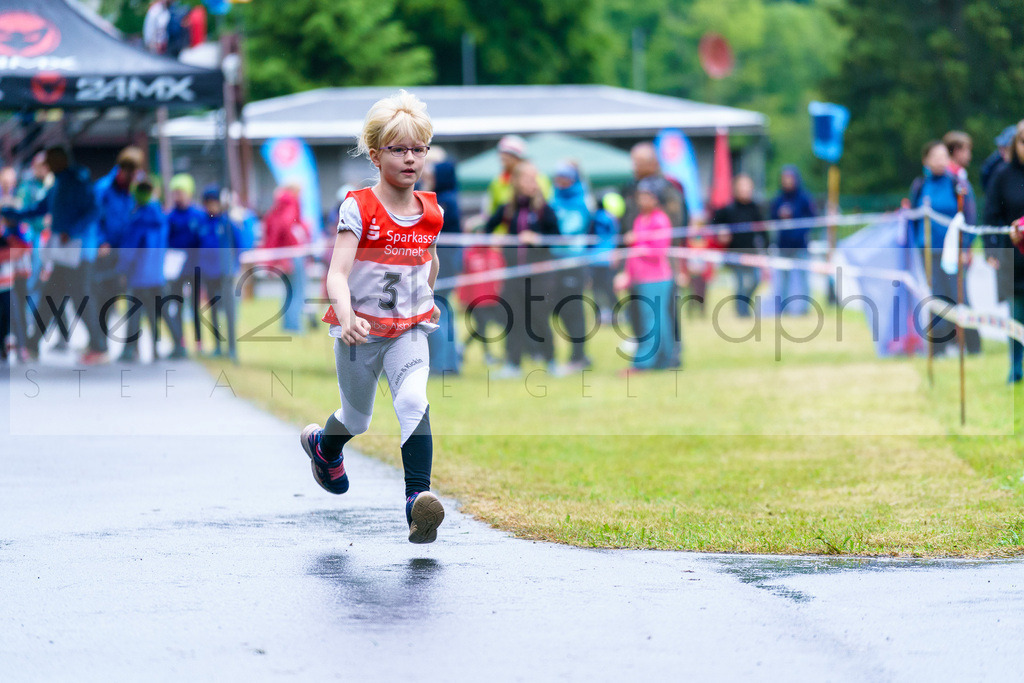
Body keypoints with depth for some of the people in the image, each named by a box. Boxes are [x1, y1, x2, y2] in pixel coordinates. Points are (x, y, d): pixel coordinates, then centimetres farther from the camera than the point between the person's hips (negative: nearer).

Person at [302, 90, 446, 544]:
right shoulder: (358, 209, -15)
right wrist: (345, 316, -41)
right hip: (361, 331, -2)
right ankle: (323, 443, 52)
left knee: (414, 402, -23)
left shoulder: (431, 212, -1)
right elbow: (337, 273, -25)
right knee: (358, 418, 16)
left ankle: (418, 498, -30)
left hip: (410, 330, 2)